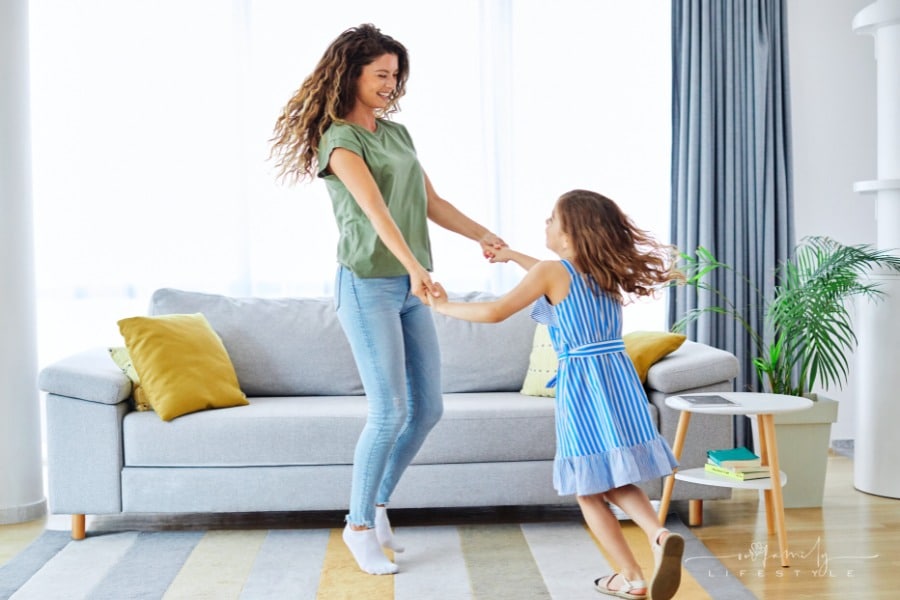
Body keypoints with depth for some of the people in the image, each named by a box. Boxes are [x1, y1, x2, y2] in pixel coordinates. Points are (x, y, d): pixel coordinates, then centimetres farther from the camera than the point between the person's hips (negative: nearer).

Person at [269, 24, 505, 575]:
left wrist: (482, 234, 4)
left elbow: (431, 202, 16)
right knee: (390, 411, -8)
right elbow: (375, 209, -25)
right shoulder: (339, 139, -9)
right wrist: (415, 268, -37)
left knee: (429, 407, 8)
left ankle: (378, 503, 26)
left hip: (410, 287, 8)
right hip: (368, 285, -8)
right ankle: (359, 524, 11)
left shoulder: (397, 133, 15)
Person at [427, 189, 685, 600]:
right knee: (616, 481, 17)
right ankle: (659, 534, -9)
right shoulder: (608, 271, 13)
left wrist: (444, 306, 6)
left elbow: (495, 312, -9)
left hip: (582, 385, -6)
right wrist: (513, 256, 43)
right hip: (620, 378, 6)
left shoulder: (550, 271, -8)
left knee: (588, 489, 8)